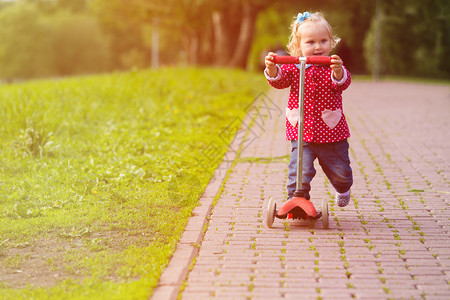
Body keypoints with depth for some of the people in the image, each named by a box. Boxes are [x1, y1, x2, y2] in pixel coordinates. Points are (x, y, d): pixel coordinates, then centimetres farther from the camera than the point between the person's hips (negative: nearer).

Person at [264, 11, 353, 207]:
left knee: (340, 173, 14)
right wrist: (272, 70, -37)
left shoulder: (333, 67, -5)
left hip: (331, 133, 1)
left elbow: (343, 82, -23)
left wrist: (338, 71, -46)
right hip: (301, 133, 0)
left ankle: (343, 189, 48)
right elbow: (279, 80, -15)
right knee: (300, 172, -15)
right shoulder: (293, 67, -1)